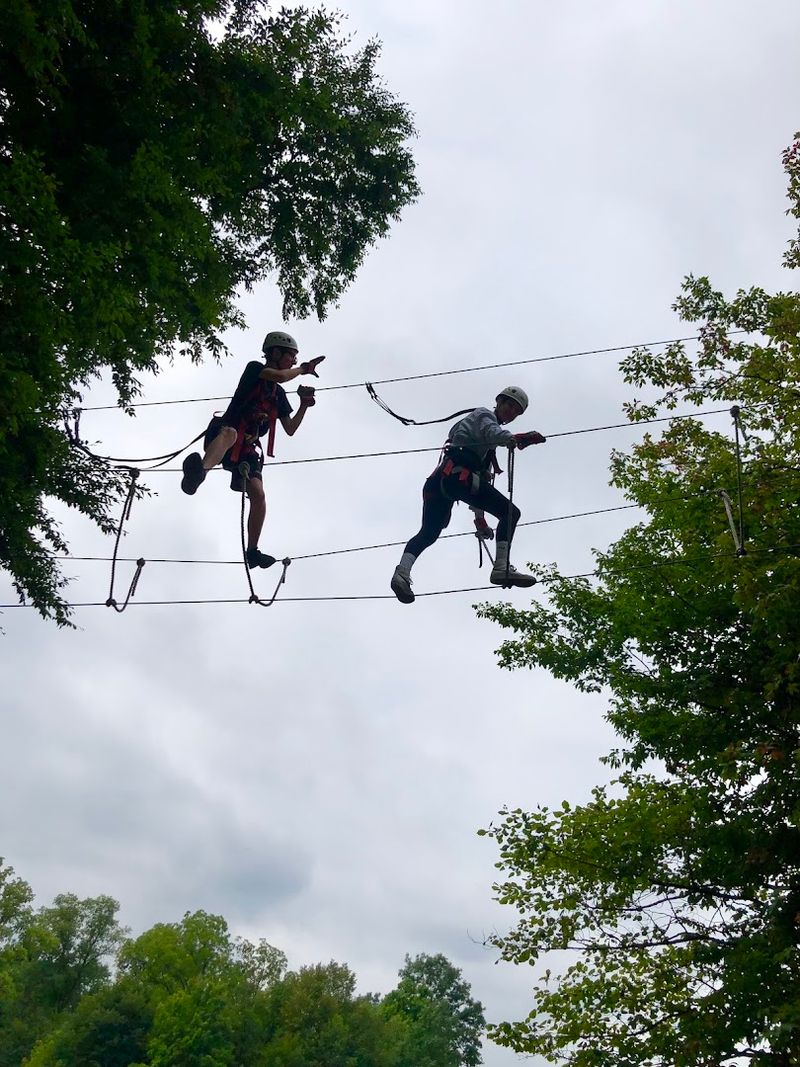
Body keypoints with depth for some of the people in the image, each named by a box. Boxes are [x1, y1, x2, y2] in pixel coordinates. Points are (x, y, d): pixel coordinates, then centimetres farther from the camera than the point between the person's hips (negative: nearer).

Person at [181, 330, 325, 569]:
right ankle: (198, 471, -75)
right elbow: (279, 376, -15)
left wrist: (304, 405, 11)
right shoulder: (255, 368, 5)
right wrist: (303, 369, 1)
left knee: (258, 495, -10)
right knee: (229, 434, -43)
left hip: (248, 448, 7)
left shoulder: (280, 394, 24)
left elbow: (290, 429, 23)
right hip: (223, 431, -7)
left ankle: (252, 552, -1)